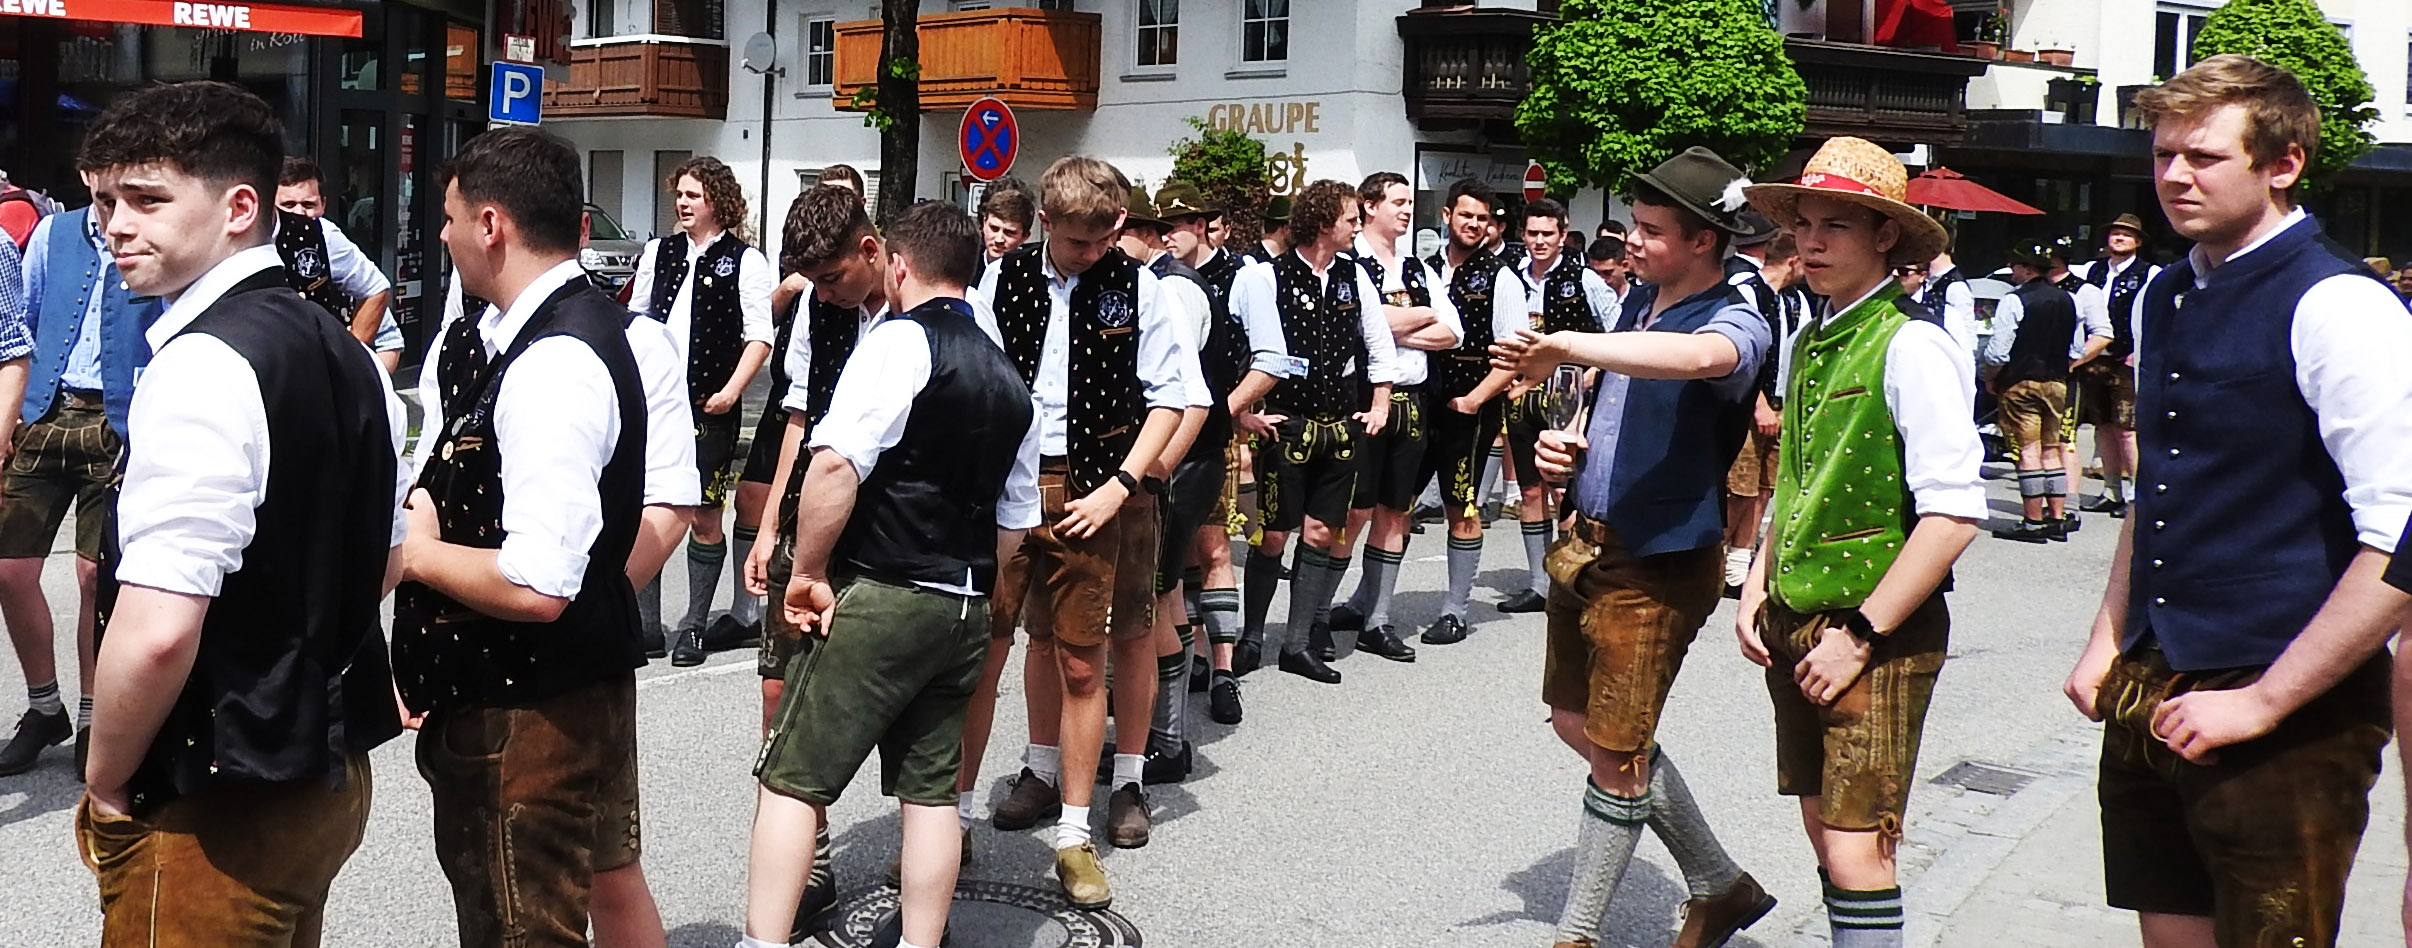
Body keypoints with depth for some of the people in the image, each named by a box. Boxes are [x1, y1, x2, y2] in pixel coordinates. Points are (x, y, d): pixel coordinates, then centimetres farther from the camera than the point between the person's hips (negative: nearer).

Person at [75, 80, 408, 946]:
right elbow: (383, 563, 17)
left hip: (216, 810, -8)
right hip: (330, 772, 8)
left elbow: (158, 630, -26)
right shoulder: (344, 354, 6)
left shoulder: (199, 368, -21)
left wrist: (107, 786, -11)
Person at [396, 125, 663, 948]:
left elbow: (536, 586, -31)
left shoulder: (549, 369, -26)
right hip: (592, 673, 10)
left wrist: (416, 549, -14)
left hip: (525, 714, -10)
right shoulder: (591, 327, 4)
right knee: (608, 875, 26)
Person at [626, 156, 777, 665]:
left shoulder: (744, 260, -1)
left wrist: (731, 390, -14)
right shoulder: (659, 252, 13)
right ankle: (646, 627, 11)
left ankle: (693, 628, 12)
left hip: (709, 407, -4)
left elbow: (759, 336, -4)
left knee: (704, 517, 1)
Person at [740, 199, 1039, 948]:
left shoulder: (900, 341, -9)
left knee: (792, 779, -2)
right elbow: (1014, 521, 20)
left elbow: (836, 465, -21)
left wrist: (809, 572, -12)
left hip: (880, 599, -7)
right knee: (930, 788, 13)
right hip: (966, 611, 8)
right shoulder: (1009, 379, 15)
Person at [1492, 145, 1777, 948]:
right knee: (1578, 723, 18)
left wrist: (1563, 346, -45)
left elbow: (1697, 358, -43)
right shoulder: (1639, 301, 8)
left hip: (1657, 565, -9)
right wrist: (1567, 440, 1)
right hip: (1589, 542, 9)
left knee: (1617, 755, 1)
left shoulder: (1736, 323, -17)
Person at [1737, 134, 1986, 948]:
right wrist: (1760, 584, 10)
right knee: (1822, 826, 14)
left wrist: (1861, 634, -18)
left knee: (1856, 849, -7)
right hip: (1796, 625, 8)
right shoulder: (1812, 343, 10)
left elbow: (1954, 513, -20)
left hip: (1876, 634, -8)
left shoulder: (1911, 346, -14)